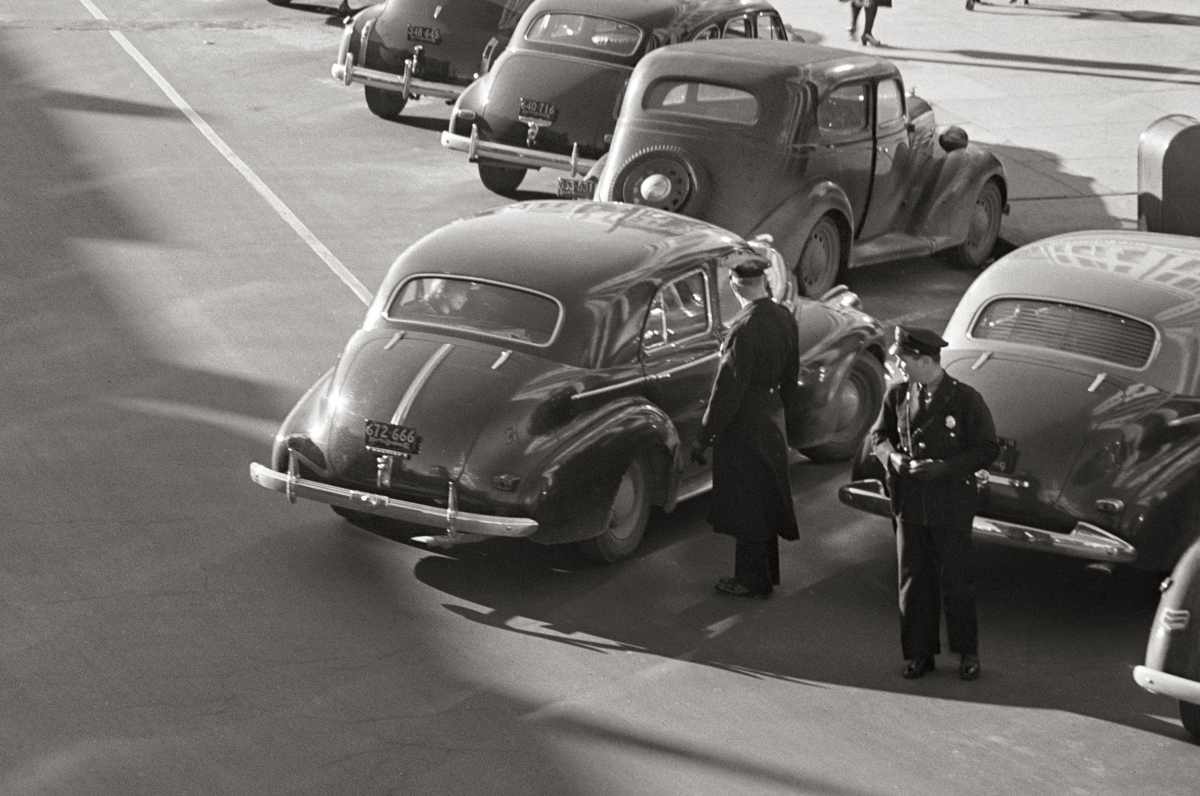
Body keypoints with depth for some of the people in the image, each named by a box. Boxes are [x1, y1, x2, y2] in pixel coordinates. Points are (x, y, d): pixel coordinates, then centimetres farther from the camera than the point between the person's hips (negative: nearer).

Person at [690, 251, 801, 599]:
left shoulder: (745, 329, -27)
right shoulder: (784, 317, -2)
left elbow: (727, 388, -23)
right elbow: (790, 376, 9)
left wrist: (704, 436, -16)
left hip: (743, 425, -8)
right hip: (772, 421, 8)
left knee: (745, 505, 6)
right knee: (766, 499, 19)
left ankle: (751, 581, 17)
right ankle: (766, 574, 32)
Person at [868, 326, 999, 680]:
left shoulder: (966, 400, -11)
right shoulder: (898, 395, 2)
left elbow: (988, 449, -7)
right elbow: (878, 435, 15)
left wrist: (945, 467, -19)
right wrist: (891, 456, -7)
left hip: (951, 507, -4)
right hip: (909, 504, 4)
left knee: (955, 581, 4)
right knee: (913, 581, 9)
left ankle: (967, 651, 20)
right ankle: (919, 653, 20)